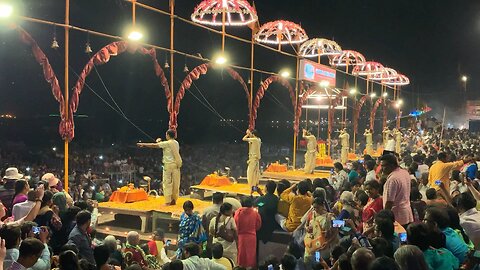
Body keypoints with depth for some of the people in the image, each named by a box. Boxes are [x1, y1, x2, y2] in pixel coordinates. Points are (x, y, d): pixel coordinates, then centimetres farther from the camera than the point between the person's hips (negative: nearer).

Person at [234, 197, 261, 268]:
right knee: (250, 255, 15)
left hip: (241, 237, -1)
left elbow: (235, 226, -11)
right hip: (252, 237, 1)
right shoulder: (255, 213, -12)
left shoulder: (238, 213, -16)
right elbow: (258, 226, -1)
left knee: (241, 255, 15)